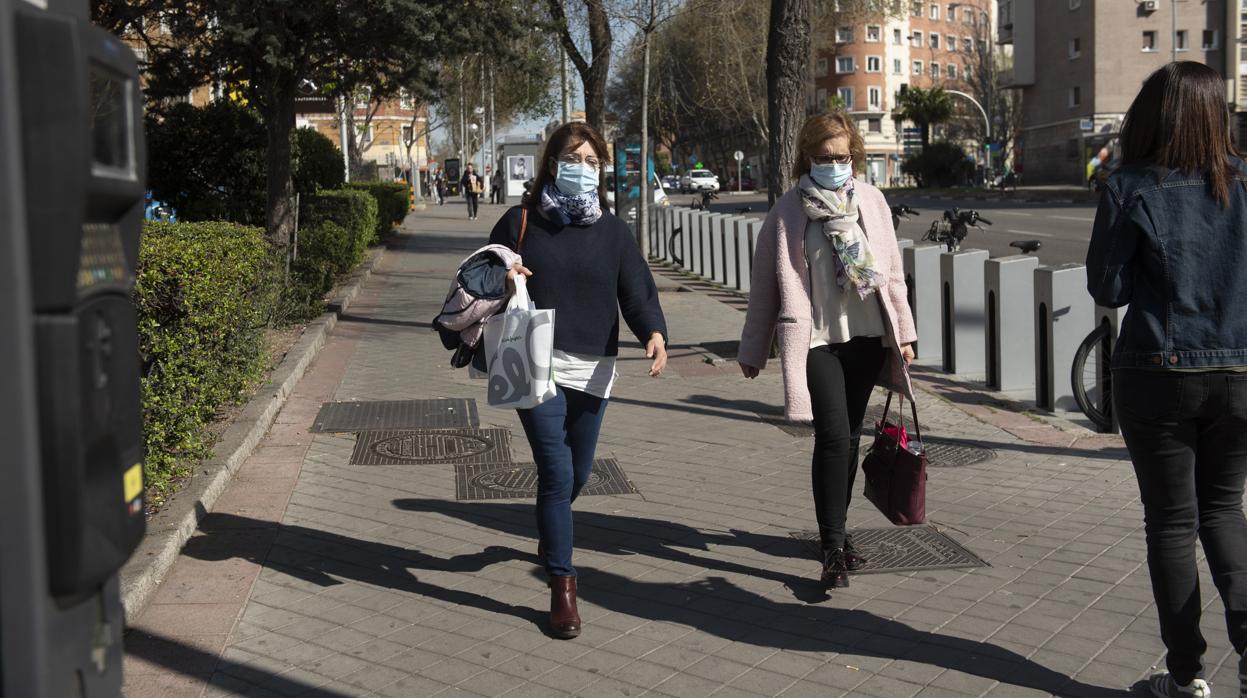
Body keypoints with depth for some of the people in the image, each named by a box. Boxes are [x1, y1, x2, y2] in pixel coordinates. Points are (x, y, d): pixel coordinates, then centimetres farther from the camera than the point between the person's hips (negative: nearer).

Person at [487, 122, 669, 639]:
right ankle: (562, 584, -1)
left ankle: (550, 533, 48)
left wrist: (654, 333, -22)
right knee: (557, 473, -10)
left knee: (578, 473, 16)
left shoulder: (613, 231, 5)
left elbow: (637, 291, -1)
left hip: (594, 369, 3)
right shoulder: (521, 222, 2)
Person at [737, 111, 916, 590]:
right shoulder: (790, 210, -4)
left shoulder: (870, 200, 6)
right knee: (833, 437, -11)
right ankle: (834, 548, -4)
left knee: (850, 437, 13)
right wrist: (753, 350, 3)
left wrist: (903, 330, 11)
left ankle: (835, 529, 29)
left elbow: (891, 269, 11)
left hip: (866, 335, 4)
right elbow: (767, 282, 0)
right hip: (816, 338, -4)